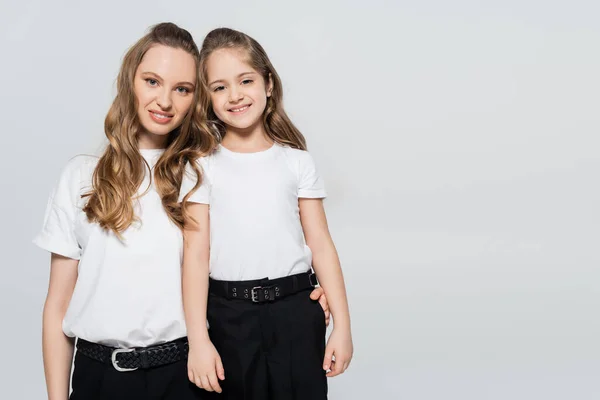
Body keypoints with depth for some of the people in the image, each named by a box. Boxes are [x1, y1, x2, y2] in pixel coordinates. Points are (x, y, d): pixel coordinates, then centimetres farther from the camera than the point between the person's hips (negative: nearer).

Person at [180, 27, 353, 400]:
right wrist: (198, 340, -12)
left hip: (296, 310, 1)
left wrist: (342, 325, -2)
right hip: (230, 315, 0)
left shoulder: (297, 160, 3)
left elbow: (321, 246, 1)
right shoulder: (203, 166, 0)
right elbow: (196, 253, -6)